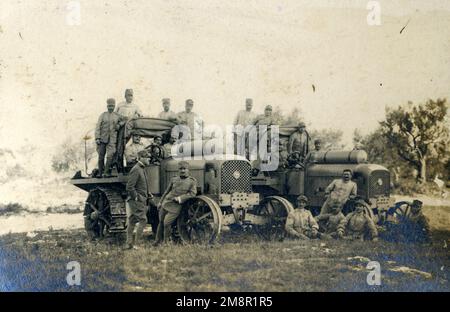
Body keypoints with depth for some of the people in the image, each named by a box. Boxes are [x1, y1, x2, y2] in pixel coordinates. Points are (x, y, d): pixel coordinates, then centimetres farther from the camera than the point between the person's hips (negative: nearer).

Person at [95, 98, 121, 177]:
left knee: (110, 156, -12)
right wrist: (97, 138, -9)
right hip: (102, 139, 0)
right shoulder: (103, 115, 5)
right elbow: (98, 127, 1)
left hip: (112, 140, 0)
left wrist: (117, 126, -6)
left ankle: (107, 172, -7)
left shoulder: (117, 117, 10)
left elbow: (119, 127, 19)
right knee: (101, 156, 2)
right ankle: (100, 172, 11)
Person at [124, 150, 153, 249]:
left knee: (132, 222, 10)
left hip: (141, 200, 10)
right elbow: (129, 187, -20)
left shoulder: (142, 169, 17)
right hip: (136, 200, -10)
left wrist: (148, 194, 12)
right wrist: (137, 197, -18)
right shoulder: (136, 170, -15)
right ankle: (136, 244, -10)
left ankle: (129, 244, 14)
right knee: (143, 220, -12)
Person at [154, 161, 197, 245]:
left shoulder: (192, 181, 0)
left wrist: (180, 198, -16)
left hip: (175, 207, -4)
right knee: (161, 222, 10)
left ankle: (166, 242, 7)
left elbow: (192, 193, -8)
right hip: (166, 203, 4)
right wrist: (160, 202, 18)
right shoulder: (174, 179, 10)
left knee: (167, 223, -10)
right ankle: (158, 240, 25)